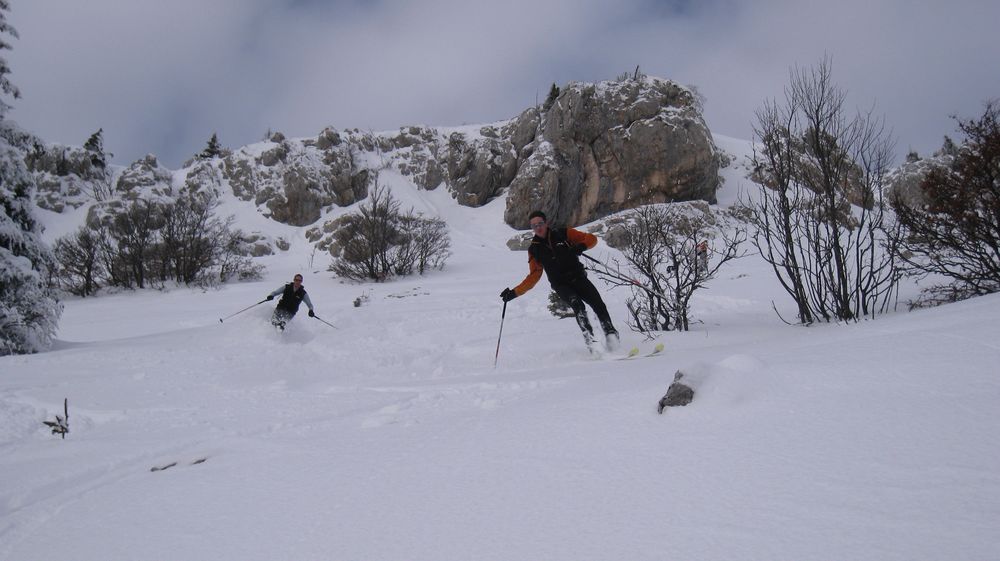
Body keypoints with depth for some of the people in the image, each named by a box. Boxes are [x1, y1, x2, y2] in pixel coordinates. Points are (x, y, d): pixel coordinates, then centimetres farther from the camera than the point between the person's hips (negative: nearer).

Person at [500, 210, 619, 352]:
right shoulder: (534, 249, 7)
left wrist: (580, 247, -19)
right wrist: (514, 292, 2)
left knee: (598, 305, -18)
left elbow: (592, 239, 3)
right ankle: (590, 339, -39)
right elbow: (533, 276, 11)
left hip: (579, 278, 1)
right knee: (577, 304, -30)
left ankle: (611, 332, -3)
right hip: (561, 285, -1)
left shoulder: (563, 234, 2)